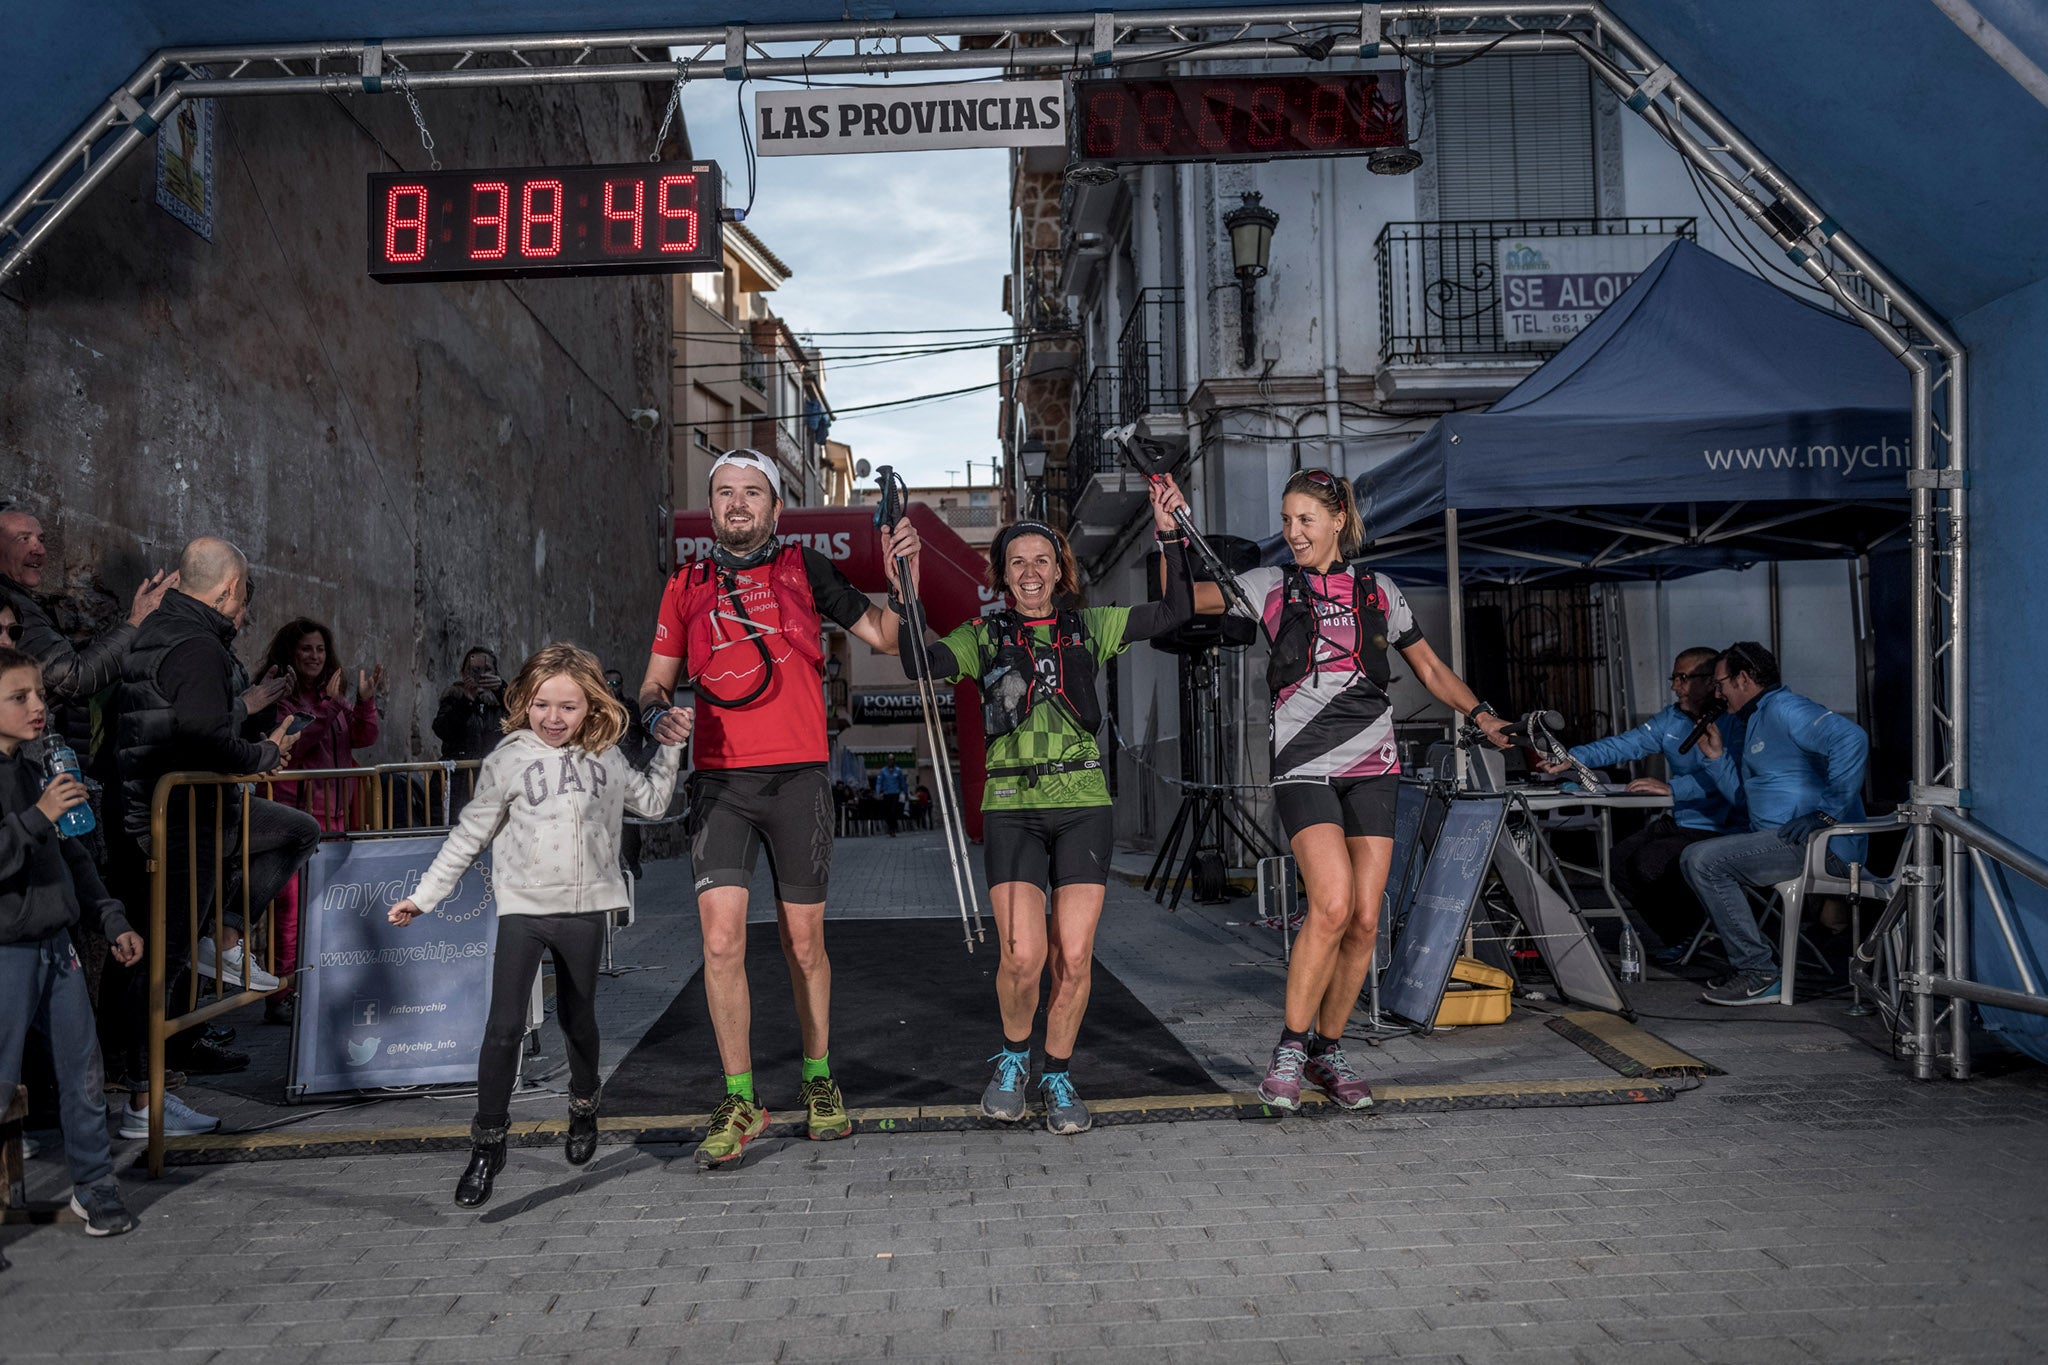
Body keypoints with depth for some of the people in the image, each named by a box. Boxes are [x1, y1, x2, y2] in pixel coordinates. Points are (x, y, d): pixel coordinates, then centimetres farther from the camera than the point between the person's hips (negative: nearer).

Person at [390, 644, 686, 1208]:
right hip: (523, 908, -2)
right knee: (504, 1027, -10)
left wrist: (670, 748, 7)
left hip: (583, 911, 2)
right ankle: (488, 1143, 3)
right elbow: (469, 836, 2)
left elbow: (651, 801, 19)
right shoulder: (508, 762, -4)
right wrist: (424, 896, 2)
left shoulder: (605, 759, 4)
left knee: (578, 1020, 16)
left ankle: (584, 1109, 40)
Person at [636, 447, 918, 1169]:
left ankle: (819, 1082, 26)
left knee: (803, 942, 7)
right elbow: (656, 680, 16)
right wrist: (657, 710, -7)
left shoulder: (804, 568, 9)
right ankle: (739, 1101, 3)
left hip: (798, 776, -1)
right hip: (719, 779, 1)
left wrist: (900, 576, -6)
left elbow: (885, 636, 11)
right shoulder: (687, 586, 12)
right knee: (721, 939, -10)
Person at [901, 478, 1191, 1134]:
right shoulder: (983, 636, 8)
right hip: (1012, 808, -1)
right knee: (1023, 956, -14)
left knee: (1073, 957, -5)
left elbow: (1176, 612, 10)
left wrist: (1171, 538, 1)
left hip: (1083, 805, 1)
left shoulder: (1089, 627, 13)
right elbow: (920, 664, -9)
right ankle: (1013, 1057, 15)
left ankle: (1057, 1075, 16)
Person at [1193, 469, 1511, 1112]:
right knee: (1333, 905, -20)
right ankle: (1289, 1047, -5)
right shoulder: (1271, 587, 6)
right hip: (1304, 766, -3)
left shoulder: (1379, 592, 12)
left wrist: (1480, 715, 6)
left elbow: (1430, 668, 19)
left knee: (1364, 920, -1)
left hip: (1372, 768, 3)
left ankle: (1328, 1051, 16)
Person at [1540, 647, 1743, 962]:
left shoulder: (1735, 724, -14)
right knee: (1619, 859, -5)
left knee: (1649, 863, -24)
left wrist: (1672, 788, -39)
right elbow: (1627, 744, 6)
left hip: (1716, 830, -8)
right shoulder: (1672, 718, 12)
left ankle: (1675, 941, 2)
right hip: (1676, 822, 9)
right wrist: (1573, 758, -8)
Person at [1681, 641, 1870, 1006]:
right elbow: (1743, 794, 32)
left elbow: (1852, 739, -27)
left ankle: (1759, 975, -16)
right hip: (1780, 839, 11)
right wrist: (1716, 755, 20)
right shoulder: (1756, 719, 24)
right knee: (1693, 858, 15)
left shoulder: (1784, 709, -10)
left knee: (1703, 861, -21)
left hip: (1822, 846, -11)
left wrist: (1827, 813, -27)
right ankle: (1749, 960, 10)